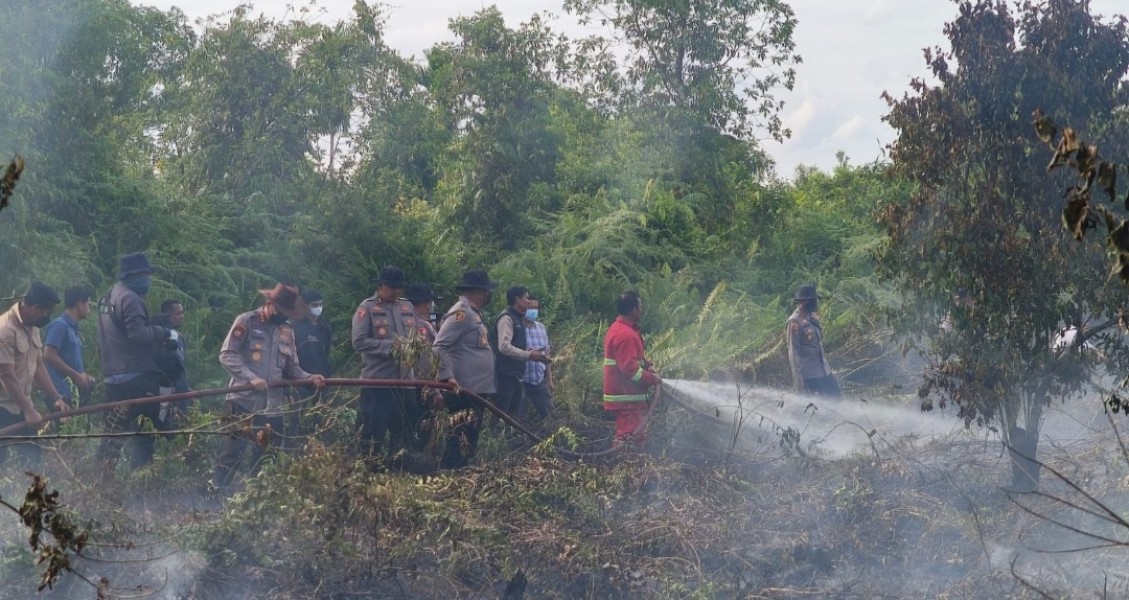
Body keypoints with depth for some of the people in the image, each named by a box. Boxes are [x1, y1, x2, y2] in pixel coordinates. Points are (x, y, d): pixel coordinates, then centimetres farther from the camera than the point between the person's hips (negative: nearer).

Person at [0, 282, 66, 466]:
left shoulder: (32, 328, 7)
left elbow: (38, 366, 13)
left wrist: (55, 398, 6)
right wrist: (28, 410, -20)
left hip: (20, 407, 9)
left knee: (31, 459, 7)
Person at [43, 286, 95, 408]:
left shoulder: (74, 329, 19)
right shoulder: (60, 325, -8)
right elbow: (49, 356, -18)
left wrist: (84, 376, 8)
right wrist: (76, 376, -16)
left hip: (74, 393, 9)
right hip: (61, 393, -9)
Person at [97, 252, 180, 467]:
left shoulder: (108, 299, 19)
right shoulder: (130, 298, -12)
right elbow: (138, 333, -23)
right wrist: (165, 333, -10)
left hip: (112, 375, 10)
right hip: (137, 375, -10)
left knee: (115, 431, 14)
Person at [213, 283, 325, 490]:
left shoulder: (286, 331, 15)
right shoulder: (246, 322, -3)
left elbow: (291, 368, 15)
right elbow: (227, 355, -11)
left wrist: (309, 378, -4)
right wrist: (251, 377, -21)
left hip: (272, 405, 6)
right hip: (244, 401, -6)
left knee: (265, 459, 8)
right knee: (232, 453, -8)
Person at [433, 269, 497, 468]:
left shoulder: (473, 313, 19)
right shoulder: (461, 312, -12)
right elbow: (439, 347, -19)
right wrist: (447, 376, -27)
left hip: (477, 391, 10)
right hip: (464, 392, -10)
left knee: (468, 444, 14)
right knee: (461, 442, -10)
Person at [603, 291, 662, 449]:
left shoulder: (619, 329, 14)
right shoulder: (625, 335, -20)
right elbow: (630, 369, -25)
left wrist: (648, 366, 7)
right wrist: (653, 378, -12)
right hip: (627, 400, -11)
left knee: (638, 438, 16)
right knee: (628, 440, -12)